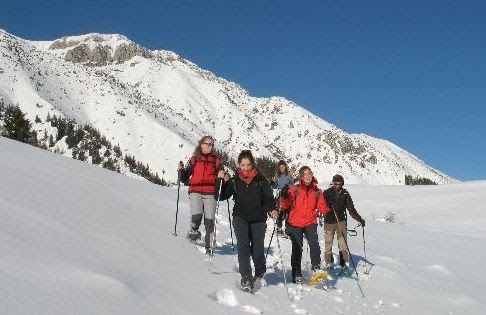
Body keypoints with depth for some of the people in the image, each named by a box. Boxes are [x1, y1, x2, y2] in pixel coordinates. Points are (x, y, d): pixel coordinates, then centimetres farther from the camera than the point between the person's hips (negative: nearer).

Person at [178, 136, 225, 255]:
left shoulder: (216, 160, 14)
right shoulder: (194, 159, 12)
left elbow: (220, 176, 13)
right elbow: (185, 179, 13)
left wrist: (221, 176, -9)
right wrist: (182, 170, -5)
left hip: (210, 193, 1)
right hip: (195, 192, -1)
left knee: (209, 220, -5)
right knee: (196, 216, -21)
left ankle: (209, 246, 5)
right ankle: (194, 231, 10)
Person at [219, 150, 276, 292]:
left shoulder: (261, 180, -2)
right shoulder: (234, 180, 2)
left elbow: (268, 197, 0)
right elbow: (223, 196, 2)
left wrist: (271, 209, -19)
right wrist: (225, 182, -12)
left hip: (258, 219, 0)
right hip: (240, 218, 0)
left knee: (257, 250, 1)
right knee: (243, 246, -16)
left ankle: (260, 274, 30)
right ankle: (246, 278, -13)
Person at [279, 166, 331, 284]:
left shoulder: (317, 191, 5)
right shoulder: (294, 189, -3)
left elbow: (322, 208, 5)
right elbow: (285, 205, -7)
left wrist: (329, 208, -13)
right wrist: (284, 198, -25)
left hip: (310, 223, 1)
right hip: (295, 224, -1)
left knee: (314, 244, -23)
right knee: (297, 249, 4)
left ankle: (316, 266, -4)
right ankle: (297, 276, 16)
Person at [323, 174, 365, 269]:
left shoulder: (345, 194, 4)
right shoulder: (327, 193, -1)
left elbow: (351, 208, 6)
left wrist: (359, 219, -1)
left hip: (341, 222, 1)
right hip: (329, 222, -1)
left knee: (343, 244, -3)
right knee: (328, 244, 2)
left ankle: (344, 263, 3)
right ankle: (329, 263, 14)